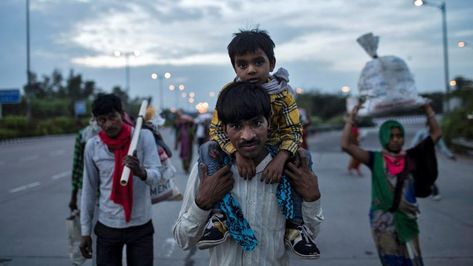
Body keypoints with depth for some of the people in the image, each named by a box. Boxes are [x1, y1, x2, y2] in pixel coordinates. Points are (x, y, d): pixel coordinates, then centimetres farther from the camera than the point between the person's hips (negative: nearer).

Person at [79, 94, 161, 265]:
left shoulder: (143, 137, -8)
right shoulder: (92, 146, -2)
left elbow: (155, 177, -16)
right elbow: (89, 189, 5)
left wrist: (141, 172, -39)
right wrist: (85, 231, 6)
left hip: (140, 225, -1)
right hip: (107, 226, 2)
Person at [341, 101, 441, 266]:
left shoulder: (411, 157, 1)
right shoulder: (375, 160, -4)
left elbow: (436, 133, 4)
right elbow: (345, 145, -14)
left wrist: (427, 107, 0)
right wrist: (352, 117, -14)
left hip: (407, 220, 2)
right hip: (383, 223, -2)